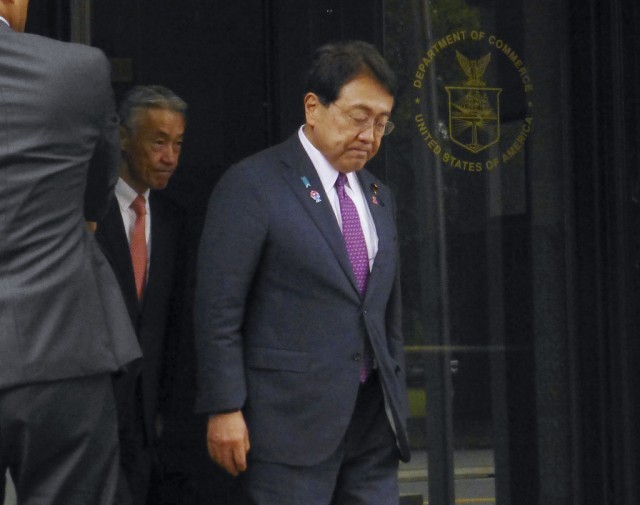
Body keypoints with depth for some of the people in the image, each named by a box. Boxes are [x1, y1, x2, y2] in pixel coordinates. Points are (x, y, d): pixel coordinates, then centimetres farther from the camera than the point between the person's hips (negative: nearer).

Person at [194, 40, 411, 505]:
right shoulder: (253, 184, -6)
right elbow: (218, 308, -9)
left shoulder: (378, 197, 16)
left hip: (374, 423, 7)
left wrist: (397, 408, 18)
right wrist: (224, 409, -13)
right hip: (291, 421, -6)